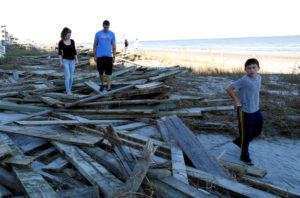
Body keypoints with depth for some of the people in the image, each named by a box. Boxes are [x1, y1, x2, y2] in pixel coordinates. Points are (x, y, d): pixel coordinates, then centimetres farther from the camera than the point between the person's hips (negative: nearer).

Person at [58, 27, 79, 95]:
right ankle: (68, 91, -3)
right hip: (65, 60, -4)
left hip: (72, 60, 4)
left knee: (71, 77, 6)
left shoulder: (72, 41, 4)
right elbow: (60, 53, -3)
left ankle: (69, 89, 17)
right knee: (67, 76, -9)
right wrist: (61, 62, -9)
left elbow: (74, 51, 10)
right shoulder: (61, 42, -5)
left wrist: (76, 60, 7)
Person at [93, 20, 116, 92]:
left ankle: (109, 86, 1)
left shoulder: (112, 34, 4)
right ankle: (102, 84, 26)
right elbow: (95, 45, 7)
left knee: (109, 72, -3)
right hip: (100, 56, 1)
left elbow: (114, 46, 7)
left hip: (108, 56, 0)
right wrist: (94, 56, 3)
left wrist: (114, 57, 2)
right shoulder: (98, 34, 3)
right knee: (101, 72, 8)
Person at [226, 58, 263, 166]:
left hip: (256, 110, 8)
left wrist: (256, 102, 10)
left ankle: (239, 141, 43)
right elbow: (229, 89, -19)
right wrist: (236, 101, -15)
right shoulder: (244, 80, -22)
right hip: (245, 112, -8)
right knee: (246, 135, 6)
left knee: (258, 130, 22)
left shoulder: (259, 78, 2)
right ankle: (244, 156, 27)